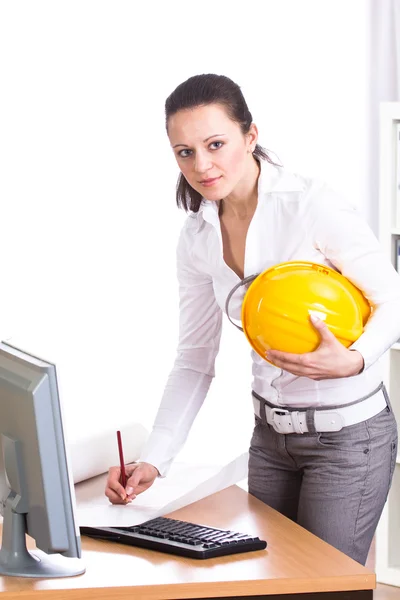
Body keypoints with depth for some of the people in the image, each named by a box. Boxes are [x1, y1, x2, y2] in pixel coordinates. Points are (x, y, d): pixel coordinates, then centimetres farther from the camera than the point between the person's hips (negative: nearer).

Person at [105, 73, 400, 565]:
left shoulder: (311, 204, -19)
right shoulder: (197, 238, 0)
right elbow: (194, 360, 3)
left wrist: (353, 360, -32)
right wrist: (153, 460, -5)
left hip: (348, 433, -6)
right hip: (271, 432, 6)